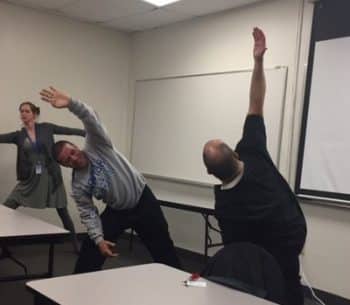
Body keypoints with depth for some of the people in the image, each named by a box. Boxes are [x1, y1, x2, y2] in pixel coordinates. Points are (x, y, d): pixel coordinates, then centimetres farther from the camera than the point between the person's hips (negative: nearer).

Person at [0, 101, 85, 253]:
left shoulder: (46, 128, 0)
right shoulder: (18, 135, 4)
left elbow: (70, 131, 1)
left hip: (50, 177, -2)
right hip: (30, 179, 2)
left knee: (63, 212, 7)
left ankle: (76, 245, 23)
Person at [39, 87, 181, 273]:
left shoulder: (96, 146, -16)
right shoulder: (78, 185, -9)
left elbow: (90, 118, -31)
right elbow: (88, 214, -6)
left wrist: (70, 103, -48)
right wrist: (99, 239, -17)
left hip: (143, 201, -3)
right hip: (117, 211, 3)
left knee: (163, 251, 6)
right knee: (90, 251, 0)